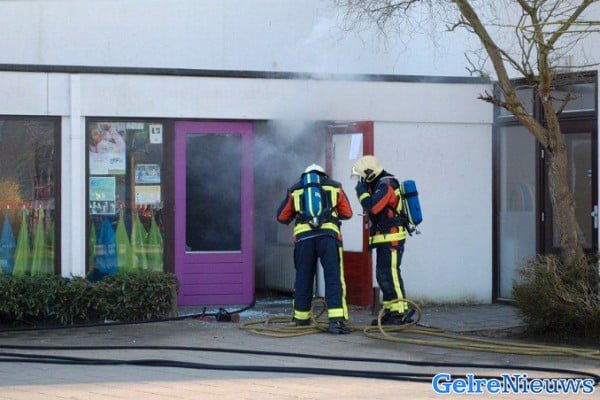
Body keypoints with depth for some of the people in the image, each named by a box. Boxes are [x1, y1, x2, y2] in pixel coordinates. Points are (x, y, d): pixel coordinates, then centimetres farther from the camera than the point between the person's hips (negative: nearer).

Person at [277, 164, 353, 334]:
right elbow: (347, 213, 22)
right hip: (328, 235, -1)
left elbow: (282, 217, 20)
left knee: (303, 278, 12)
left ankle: (301, 319, 21)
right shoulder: (334, 187, 18)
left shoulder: (295, 190, 19)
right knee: (333, 277, -5)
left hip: (303, 236, 1)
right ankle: (336, 320, -17)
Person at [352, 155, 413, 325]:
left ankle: (401, 312, -12)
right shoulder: (379, 184, 16)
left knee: (390, 275, -12)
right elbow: (372, 206, 20)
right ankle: (390, 311, 17)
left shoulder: (386, 185, -16)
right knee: (383, 276, 13)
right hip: (384, 239, 10)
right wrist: (363, 191, 6)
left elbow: (372, 207, -27)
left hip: (392, 239, -10)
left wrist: (362, 191, -11)